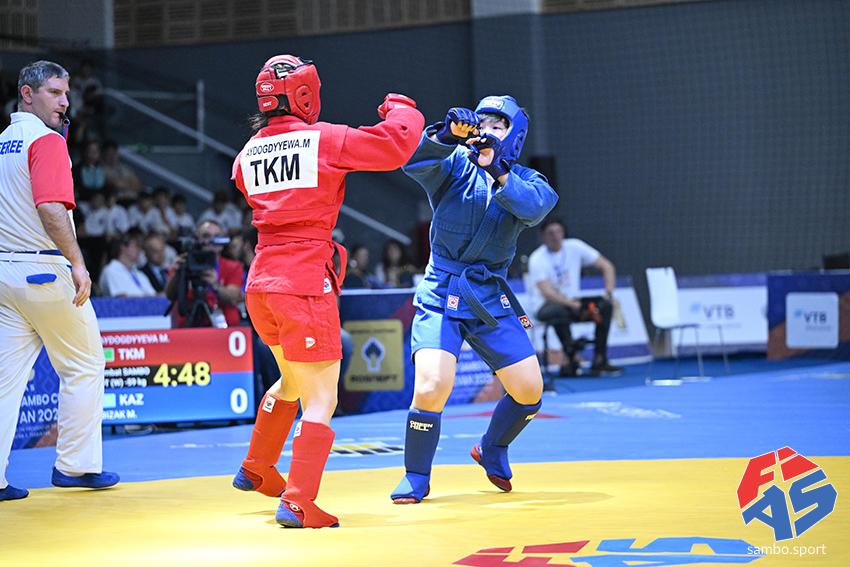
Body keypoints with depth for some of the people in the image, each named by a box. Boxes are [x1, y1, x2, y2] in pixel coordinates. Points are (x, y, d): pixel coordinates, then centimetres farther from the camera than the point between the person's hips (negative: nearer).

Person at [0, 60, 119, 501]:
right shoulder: (46, 140, -10)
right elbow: (51, 209, -21)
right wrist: (77, 262, -19)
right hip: (45, 270, -7)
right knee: (84, 367, 7)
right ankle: (74, 465, 11)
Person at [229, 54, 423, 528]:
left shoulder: (249, 154, 10)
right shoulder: (325, 140, -7)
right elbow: (397, 145, -10)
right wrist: (401, 109, 11)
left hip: (261, 282, 7)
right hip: (305, 282, -7)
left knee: (293, 381, 28)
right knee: (321, 400, -3)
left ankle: (256, 470, 40)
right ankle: (297, 503, -11)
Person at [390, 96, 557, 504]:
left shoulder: (526, 181, 5)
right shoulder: (454, 165, 0)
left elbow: (535, 206, -20)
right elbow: (413, 161, -22)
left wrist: (496, 170, -34)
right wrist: (448, 134, -39)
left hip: (490, 301, 3)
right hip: (440, 297, -3)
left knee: (529, 390, 3)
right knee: (432, 387, -20)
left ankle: (491, 450, 33)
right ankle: (416, 478, 2)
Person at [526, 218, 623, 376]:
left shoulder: (574, 246, -3)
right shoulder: (537, 259, -16)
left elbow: (607, 266, 2)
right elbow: (547, 293, -27)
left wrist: (609, 292, -14)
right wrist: (574, 305, -38)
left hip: (572, 301, 5)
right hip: (545, 305, -5)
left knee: (605, 305, -18)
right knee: (560, 311, -39)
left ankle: (599, 360, -19)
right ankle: (572, 360, -30)